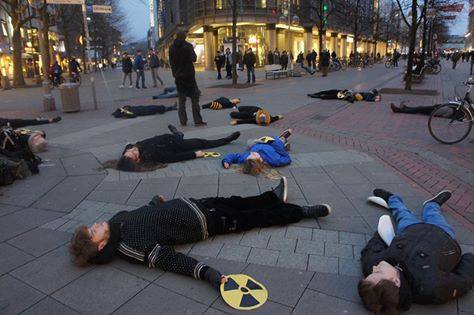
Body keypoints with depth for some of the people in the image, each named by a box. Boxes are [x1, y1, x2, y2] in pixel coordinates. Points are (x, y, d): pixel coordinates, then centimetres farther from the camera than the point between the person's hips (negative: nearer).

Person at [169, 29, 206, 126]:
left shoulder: (172, 47, 5)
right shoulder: (187, 46, -10)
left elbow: (171, 62, 10)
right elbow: (193, 59, -15)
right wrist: (193, 51, 1)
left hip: (178, 76, 4)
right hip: (189, 75, -4)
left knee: (181, 99, 10)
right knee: (194, 98, 1)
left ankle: (183, 121, 8)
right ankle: (197, 121, -3)